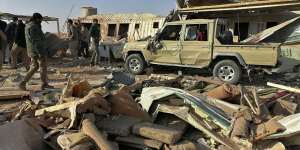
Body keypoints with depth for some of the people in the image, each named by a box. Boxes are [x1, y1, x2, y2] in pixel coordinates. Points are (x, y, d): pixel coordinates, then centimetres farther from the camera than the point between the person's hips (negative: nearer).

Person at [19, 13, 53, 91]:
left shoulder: (28, 25, 16)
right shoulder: (33, 26, -16)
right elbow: (35, 40, -23)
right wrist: (40, 52, -24)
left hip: (32, 51, 9)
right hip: (38, 50, -9)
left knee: (34, 67, 14)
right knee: (43, 67, 4)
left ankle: (23, 83, 8)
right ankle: (45, 84, 14)